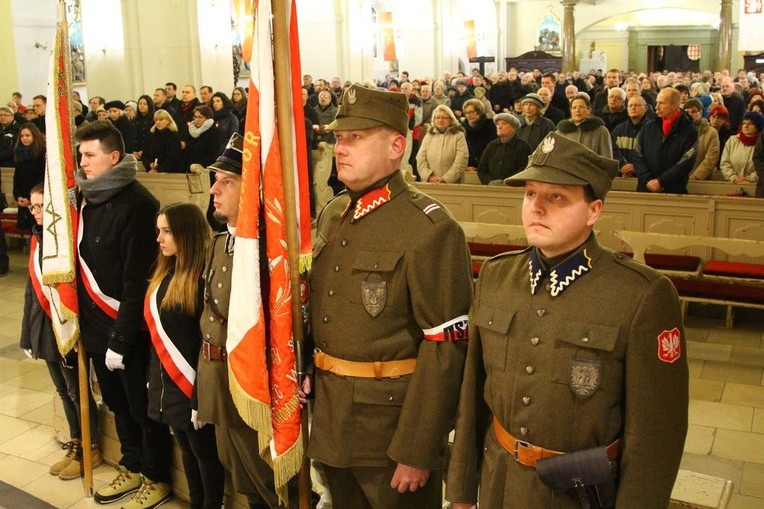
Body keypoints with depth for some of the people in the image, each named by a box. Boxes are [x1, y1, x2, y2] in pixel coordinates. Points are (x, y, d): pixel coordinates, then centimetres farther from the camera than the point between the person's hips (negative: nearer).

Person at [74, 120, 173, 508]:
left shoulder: (136, 204, -18)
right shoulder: (88, 199, 6)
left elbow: (137, 280, -20)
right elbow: (85, 266, 11)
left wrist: (121, 339, -19)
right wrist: (85, 323, 6)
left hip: (128, 330, -7)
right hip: (96, 327, 7)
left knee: (142, 407, 8)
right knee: (117, 403, 20)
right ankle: (132, 468, 38)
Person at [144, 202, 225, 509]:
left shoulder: (203, 277, -19)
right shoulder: (165, 273, 7)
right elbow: (156, 328, 13)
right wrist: (153, 375, 14)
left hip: (193, 385, -8)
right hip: (168, 381, 8)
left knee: (204, 451, 8)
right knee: (186, 449, 20)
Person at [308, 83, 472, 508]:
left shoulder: (431, 229, -17)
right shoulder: (331, 215, 7)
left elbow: (446, 346, -20)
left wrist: (417, 452, -19)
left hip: (393, 421, -7)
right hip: (331, 422, 7)